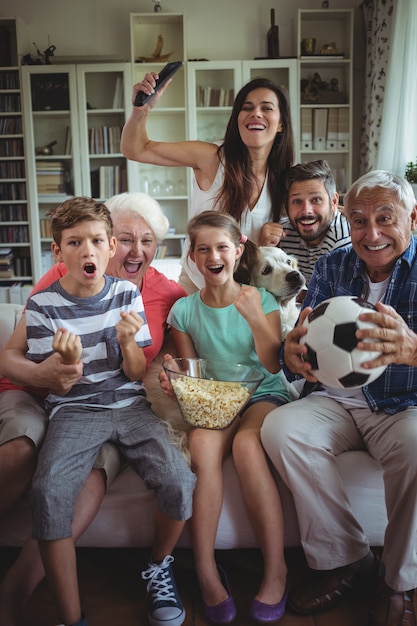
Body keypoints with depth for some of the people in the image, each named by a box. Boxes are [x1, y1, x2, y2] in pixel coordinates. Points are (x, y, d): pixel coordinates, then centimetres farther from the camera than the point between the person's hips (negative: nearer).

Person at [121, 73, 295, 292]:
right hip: (195, 285, -2)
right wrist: (142, 110, -29)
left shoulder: (282, 179, -4)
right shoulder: (212, 158, -13)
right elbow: (136, 150, -11)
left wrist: (266, 243, -14)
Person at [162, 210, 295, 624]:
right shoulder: (184, 310, 6)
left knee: (246, 443, -34)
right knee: (201, 440, -33)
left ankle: (276, 570, -22)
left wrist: (255, 318, -21)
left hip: (264, 395, -1)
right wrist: (174, 376, -14)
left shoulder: (261, 299, 1)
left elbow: (273, 365, -7)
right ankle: (206, 570, -24)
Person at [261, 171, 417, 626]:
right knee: (280, 429, -24)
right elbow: (304, 344, 3)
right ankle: (345, 562, -7)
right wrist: (292, 355, -23)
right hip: (337, 401, 3)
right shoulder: (331, 268, 7)